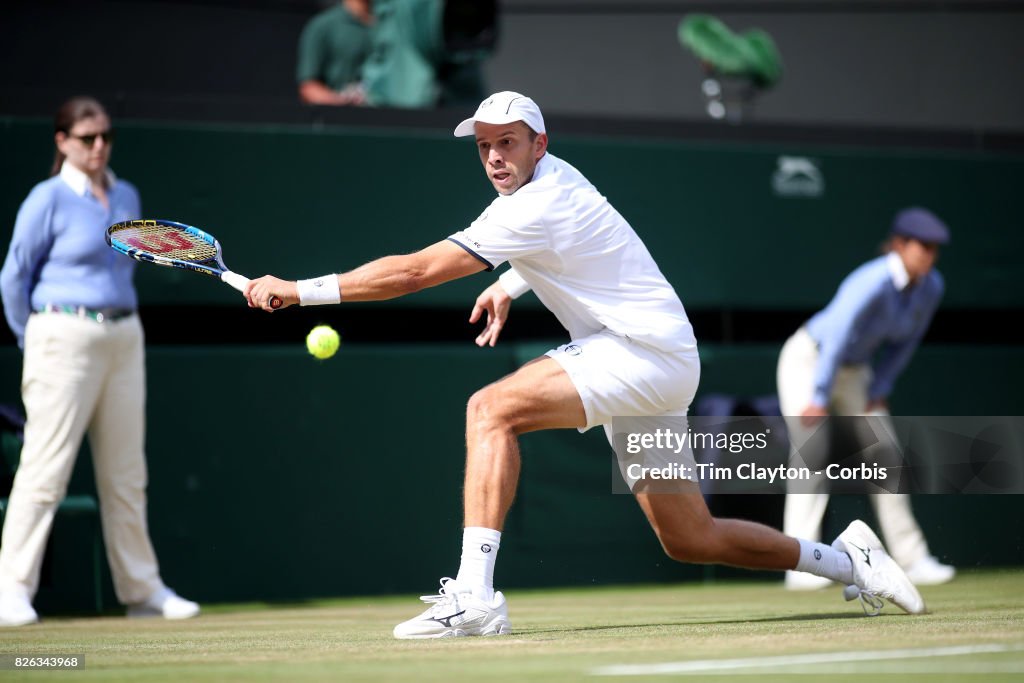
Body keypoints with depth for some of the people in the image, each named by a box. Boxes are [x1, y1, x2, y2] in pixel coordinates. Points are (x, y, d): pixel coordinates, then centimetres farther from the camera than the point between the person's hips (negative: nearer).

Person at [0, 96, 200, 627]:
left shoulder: (127, 197, 11)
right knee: (45, 468, -8)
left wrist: (116, 323, 14)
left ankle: (141, 589, 17)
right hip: (66, 338, -6)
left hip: (124, 338, 6)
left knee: (126, 473, 11)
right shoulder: (48, 199, -6)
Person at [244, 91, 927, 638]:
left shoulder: (538, 208, -20)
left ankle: (474, 593, -31)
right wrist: (507, 288, 17)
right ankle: (847, 558, 24)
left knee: (491, 409, -23)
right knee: (689, 540, 13)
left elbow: (415, 270, -24)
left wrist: (300, 290, -21)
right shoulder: (548, 177, 9)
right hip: (662, 366, 10)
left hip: (647, 354, -10)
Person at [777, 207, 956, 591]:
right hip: (808, 359, -8)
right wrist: (820, 399, -32)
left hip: (854, 371, 8)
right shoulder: (874, 283, -32)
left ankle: (912, 560, 11)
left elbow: (904, 343, 5)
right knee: (811, 458, -17)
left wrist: (879, 392, 0)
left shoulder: (930, 288, -8)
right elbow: (838, 337, -33)